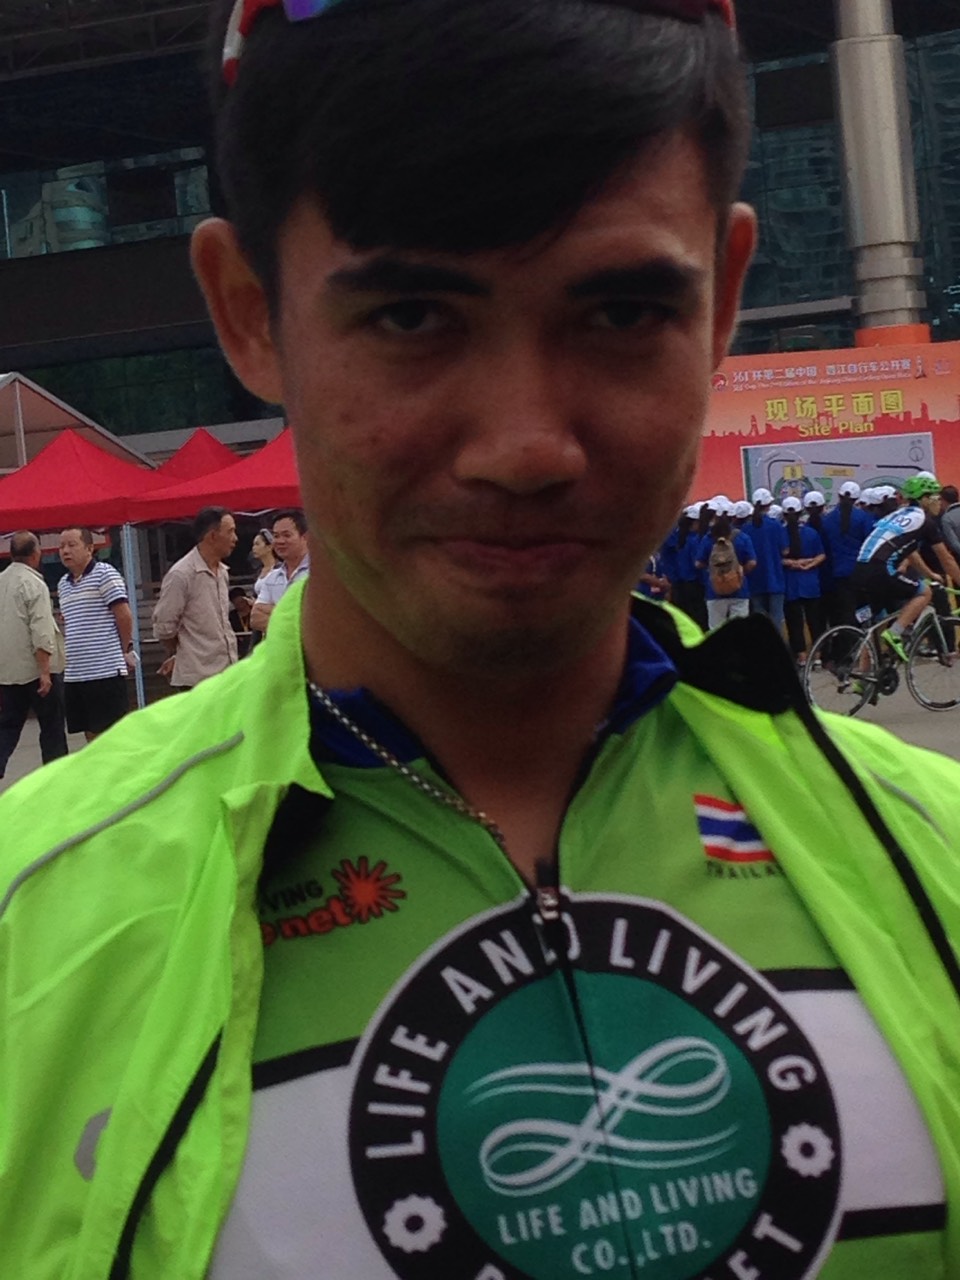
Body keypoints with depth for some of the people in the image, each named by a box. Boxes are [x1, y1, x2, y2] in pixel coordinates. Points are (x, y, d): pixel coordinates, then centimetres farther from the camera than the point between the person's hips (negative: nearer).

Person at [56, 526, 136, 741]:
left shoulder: (104, 574, -7)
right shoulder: (63, 584, 15)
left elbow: (124, 616, -9)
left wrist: (125, 651, -1)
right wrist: (71, 654, 14)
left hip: (106, 671, -7)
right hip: (74, 674, 7)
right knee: (91, 735, 11)